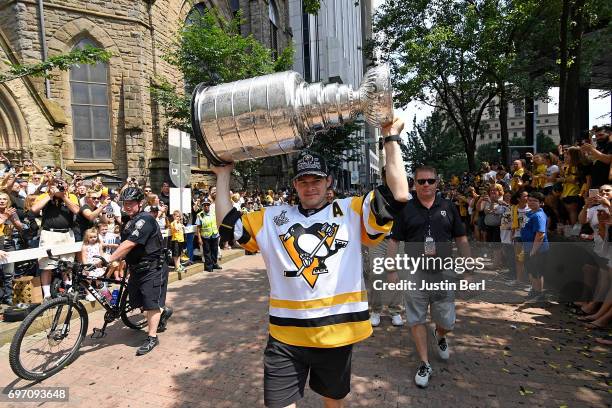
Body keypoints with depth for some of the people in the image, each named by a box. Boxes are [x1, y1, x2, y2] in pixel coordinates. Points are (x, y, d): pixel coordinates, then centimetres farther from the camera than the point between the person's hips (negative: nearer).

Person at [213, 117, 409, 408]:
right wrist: (223, 176, 7)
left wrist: (391, 139, -8)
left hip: (337, 333, 0)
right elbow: (228, 225, 6)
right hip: (285, 336, 1)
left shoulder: (351, 211, -1)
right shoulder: (273, 218, 5)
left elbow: (398, 195, -10)